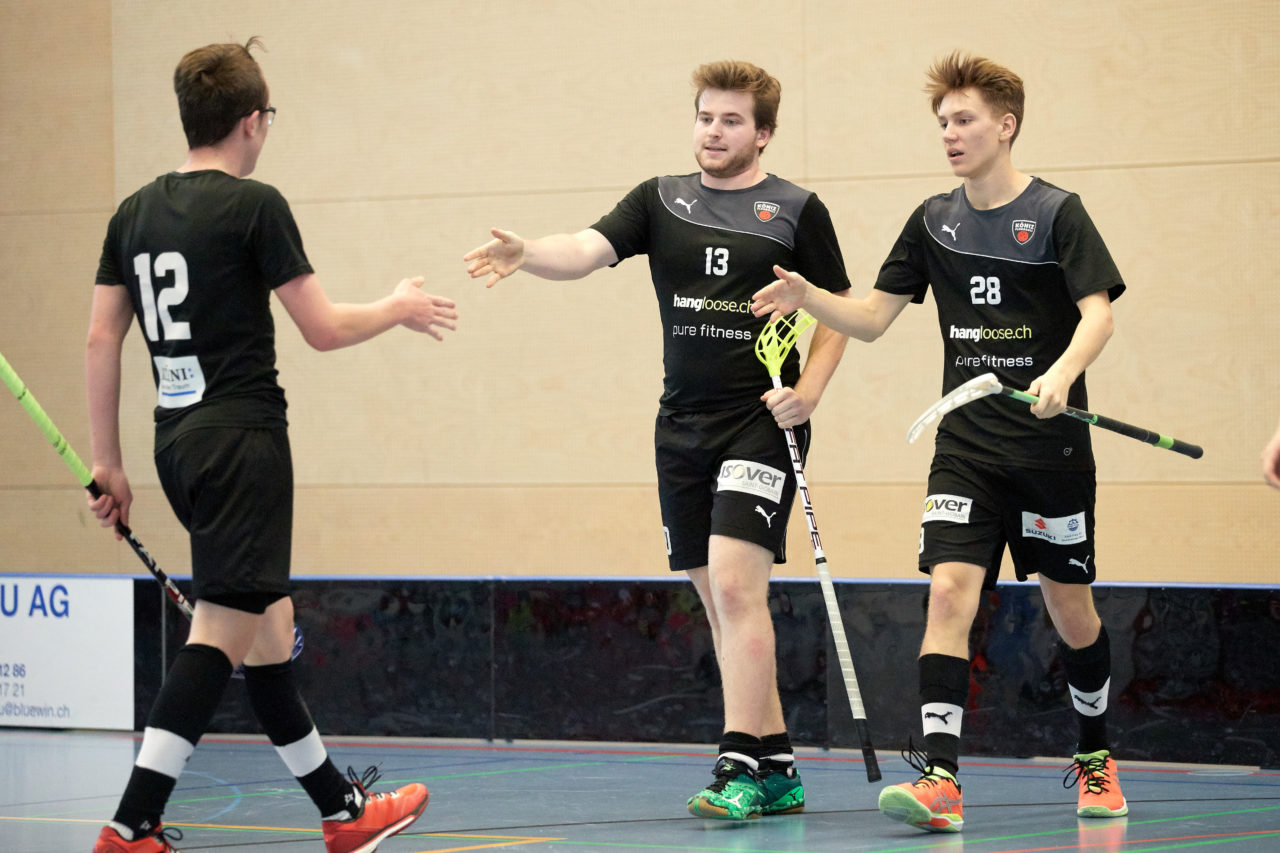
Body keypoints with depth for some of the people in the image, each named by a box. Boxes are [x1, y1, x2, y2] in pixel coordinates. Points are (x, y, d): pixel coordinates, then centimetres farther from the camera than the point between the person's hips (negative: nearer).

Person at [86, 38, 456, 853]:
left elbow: (101, 340, 9)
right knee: (225, 627, -10)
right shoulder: (254, 205, -9)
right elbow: (324, 328, -7)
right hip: (243, 439, -8)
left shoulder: (136, 212, 9)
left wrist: (108, 463, 15)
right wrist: (399, 308, 12)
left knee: (269, 622, 16)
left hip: (179, 442, 8)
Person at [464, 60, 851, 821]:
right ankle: (777, 768, 16)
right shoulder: (661, 201, 9)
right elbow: (588, 250, -6)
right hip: (683, 425, 5)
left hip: (762, 423, -5)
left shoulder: (796, 210, 1)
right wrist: (528, 254, -27)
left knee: (735, 584, -17)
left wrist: (810, 387, -10)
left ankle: (741, 766, -17)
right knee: (720, 599, 8)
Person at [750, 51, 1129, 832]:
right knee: (950, 590, -14)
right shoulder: (934, 221, 8)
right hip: (967, 445, 3)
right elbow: (872, 319, 11)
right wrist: (808, 298, -7)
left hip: (1051, 445, -3)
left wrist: (1064, 372, -32)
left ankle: (1096, 759, 31)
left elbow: (1098, 311, -14)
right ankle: (939, 781, -21)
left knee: (1071, 606, 8)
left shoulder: (1055, 212, -5)